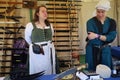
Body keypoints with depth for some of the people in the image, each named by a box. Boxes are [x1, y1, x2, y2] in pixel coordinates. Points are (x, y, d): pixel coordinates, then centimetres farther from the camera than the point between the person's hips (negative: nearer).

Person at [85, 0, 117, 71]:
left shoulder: (111, 22, 0)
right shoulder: (91, 22, -8)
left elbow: (111, 37, -15)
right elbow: (91, 37, -20)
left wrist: (97, 36, -27)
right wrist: (105, 38, -23)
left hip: (105, 50, 2)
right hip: (92, 49, -2)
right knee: (91, 70, 7)